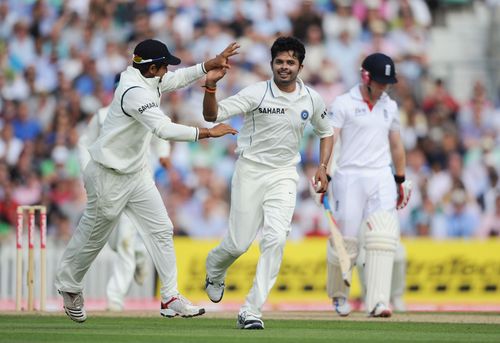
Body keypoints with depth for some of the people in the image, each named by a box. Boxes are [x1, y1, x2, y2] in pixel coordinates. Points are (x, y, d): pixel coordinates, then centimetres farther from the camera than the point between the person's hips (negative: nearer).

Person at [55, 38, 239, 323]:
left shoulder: (148, 81, 1)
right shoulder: (134, 92, -28)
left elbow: (179, 78, 16)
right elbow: (164, 130, -37)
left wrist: (212, 64, 2)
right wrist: (209, 132, -34)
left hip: (137, 173, 9)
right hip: (109, 178, -9)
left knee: (162, 230, 0)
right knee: (94, 235, 8)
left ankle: (171, 298, 1)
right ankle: (69, 286, 30)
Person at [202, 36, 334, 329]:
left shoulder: (312, 99, 1)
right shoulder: (256, 93, -11)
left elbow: (326, 132, 20)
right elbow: (212, 115, -17)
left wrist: (323, 166, 5)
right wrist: (211, 87, -35)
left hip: (284, 176, 2)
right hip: (250, 172, -2)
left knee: (275, 240, -15)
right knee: (240, 243, -1)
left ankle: (252, 311, -11)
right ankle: (214, 269, 38)